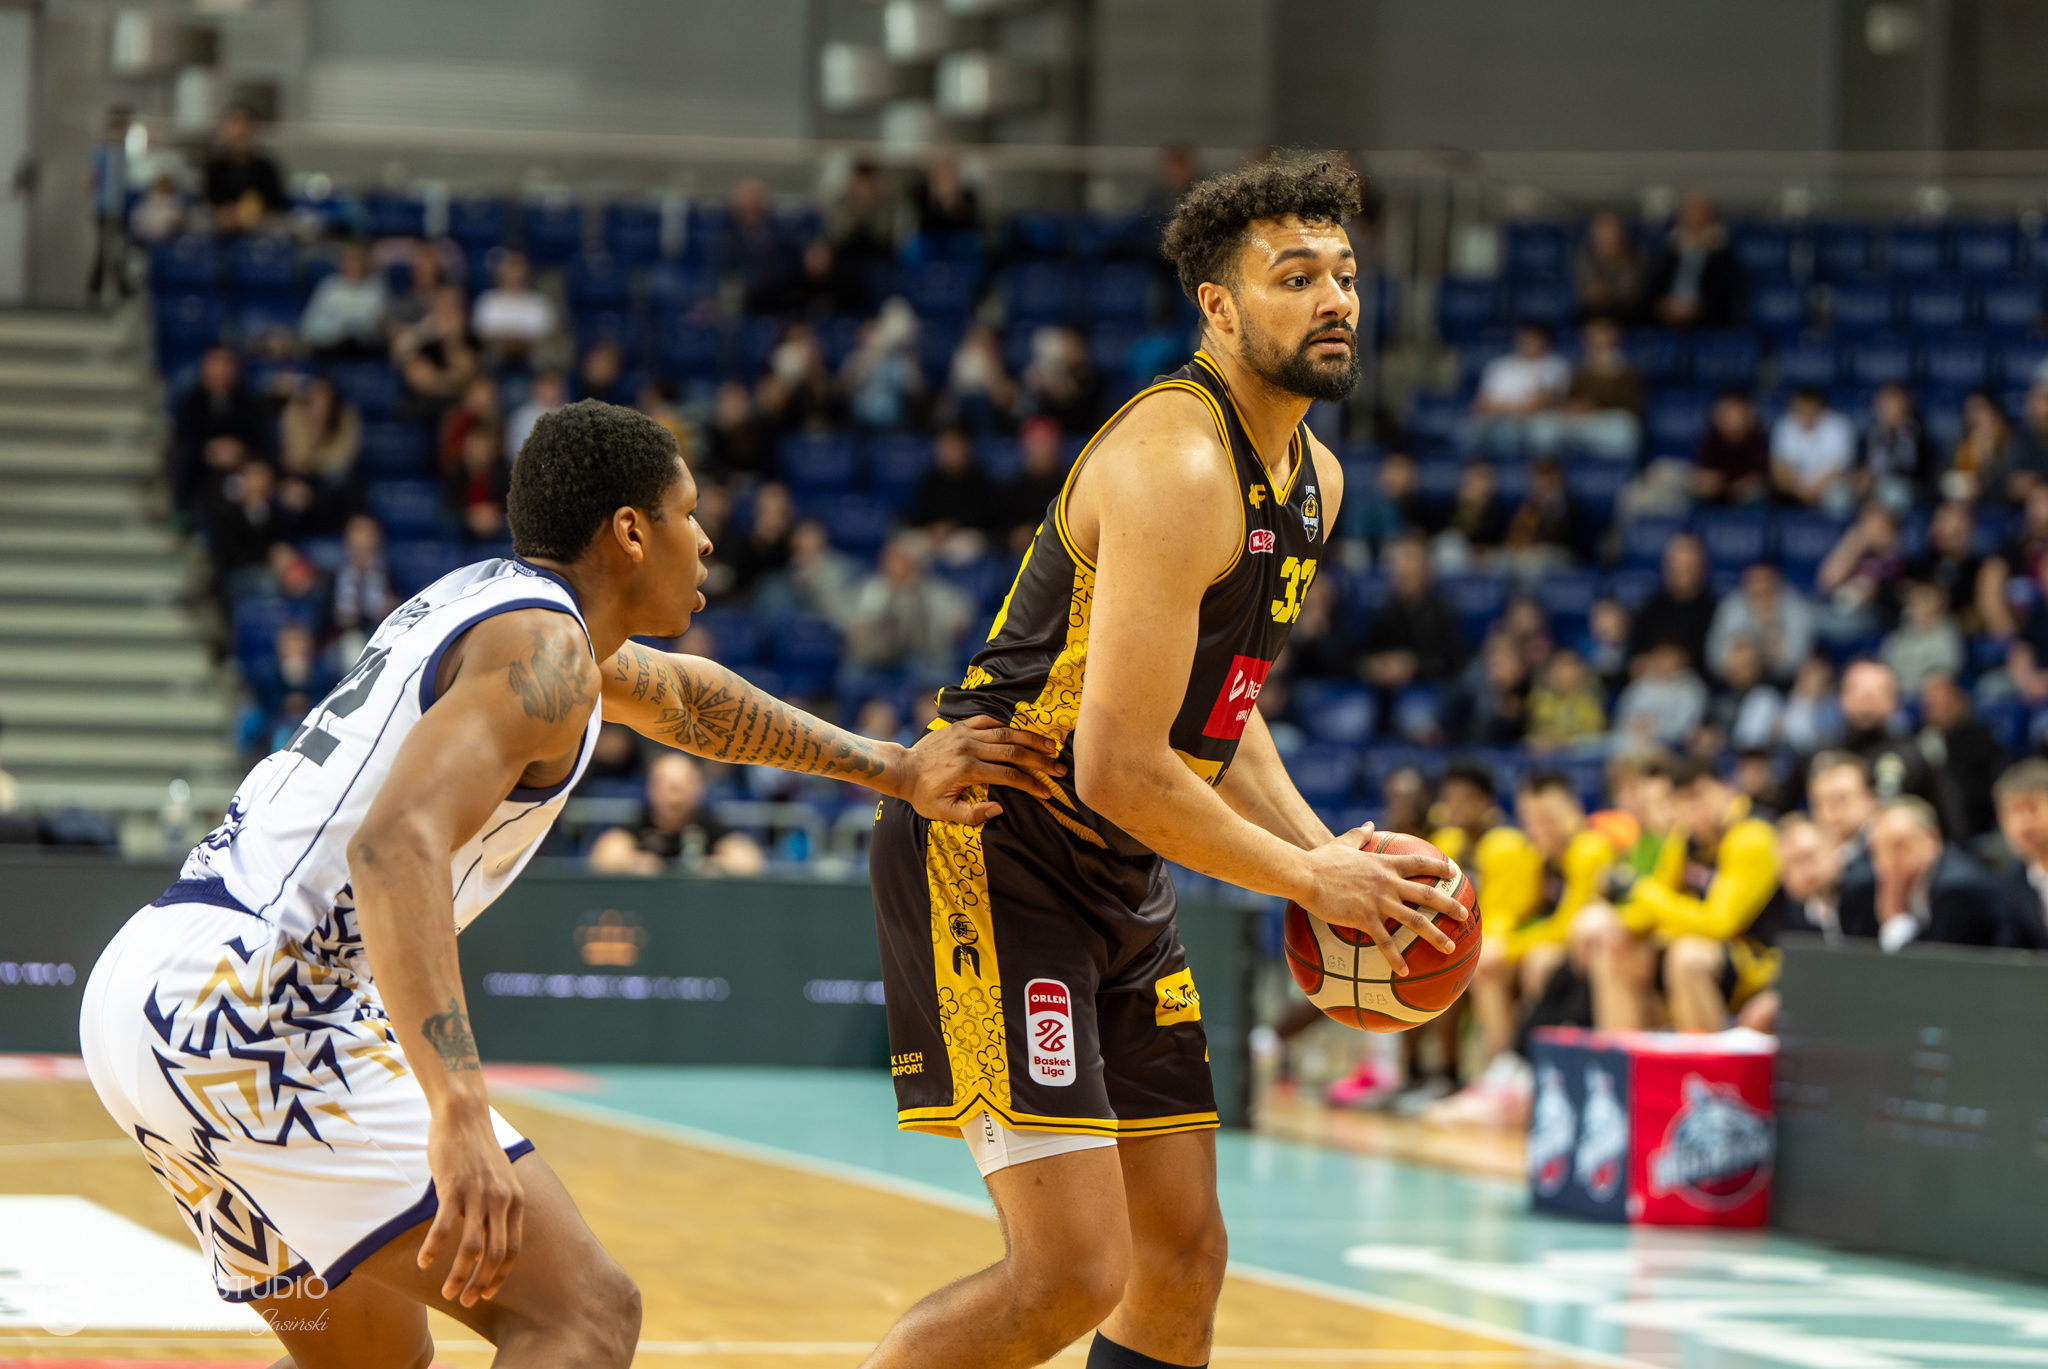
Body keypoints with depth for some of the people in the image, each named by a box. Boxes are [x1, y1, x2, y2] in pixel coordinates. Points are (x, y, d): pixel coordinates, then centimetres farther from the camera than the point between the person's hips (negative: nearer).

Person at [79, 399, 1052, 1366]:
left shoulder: (497, 598, 21)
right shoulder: (543, 649, -11)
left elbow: (683, 698, 40)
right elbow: (396, 844, -28)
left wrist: (894, 771, 43)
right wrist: (458, 1110, -38)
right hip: (257, 1006, -10)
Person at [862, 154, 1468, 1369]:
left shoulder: (1312, 478, 9)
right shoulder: (1178, 468, -22)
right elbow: (1117, 769, -25)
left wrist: (1322, 845, 5)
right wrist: (1311, 881, -15)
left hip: (1119, 882, 10)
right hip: (991, 855, -10)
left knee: (1184, 1258, 11)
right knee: (1074, 1270, -17)